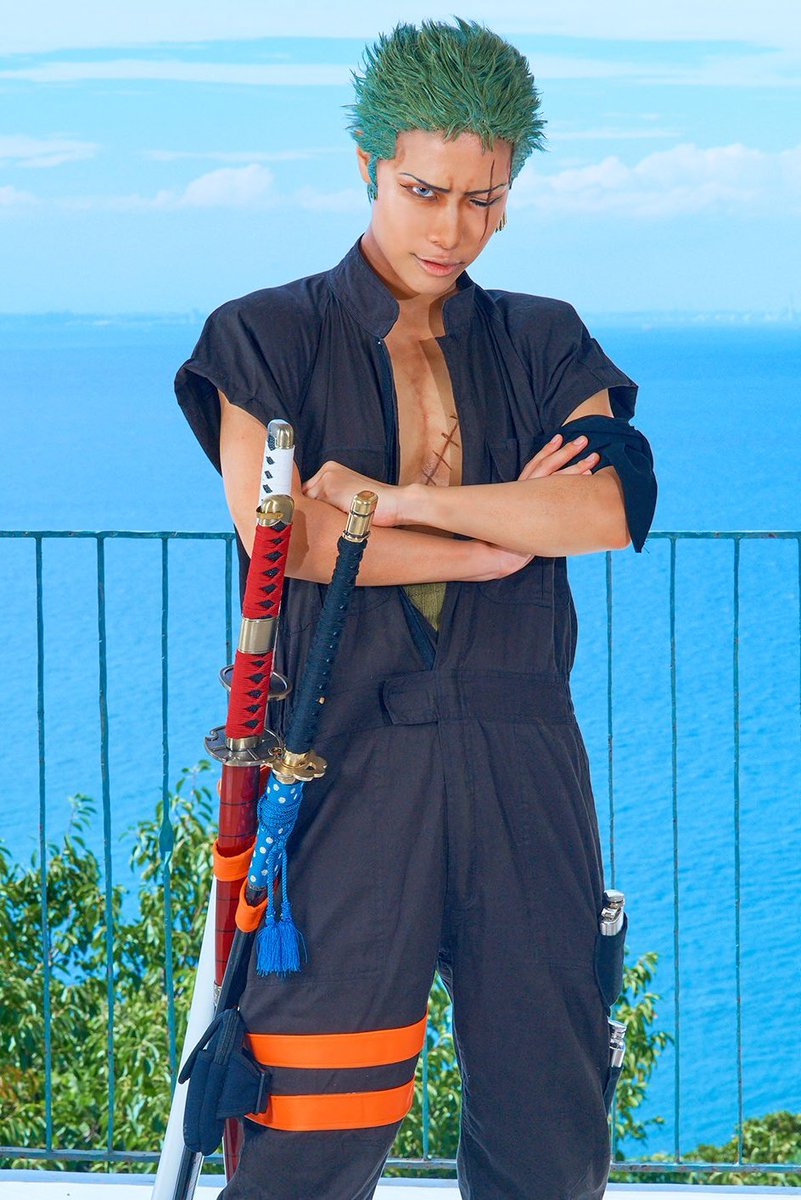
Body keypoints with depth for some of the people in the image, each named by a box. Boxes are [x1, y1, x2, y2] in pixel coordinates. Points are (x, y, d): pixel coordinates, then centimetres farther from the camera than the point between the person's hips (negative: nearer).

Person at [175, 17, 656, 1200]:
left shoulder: (544, 345, 15)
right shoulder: (269, 339, 7)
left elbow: (618, 504, -4)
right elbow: (276, 529, -8)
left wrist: (405, 497, -10)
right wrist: (502, 538, -3)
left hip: (521, 761, 3)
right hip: (346, 763, -3)